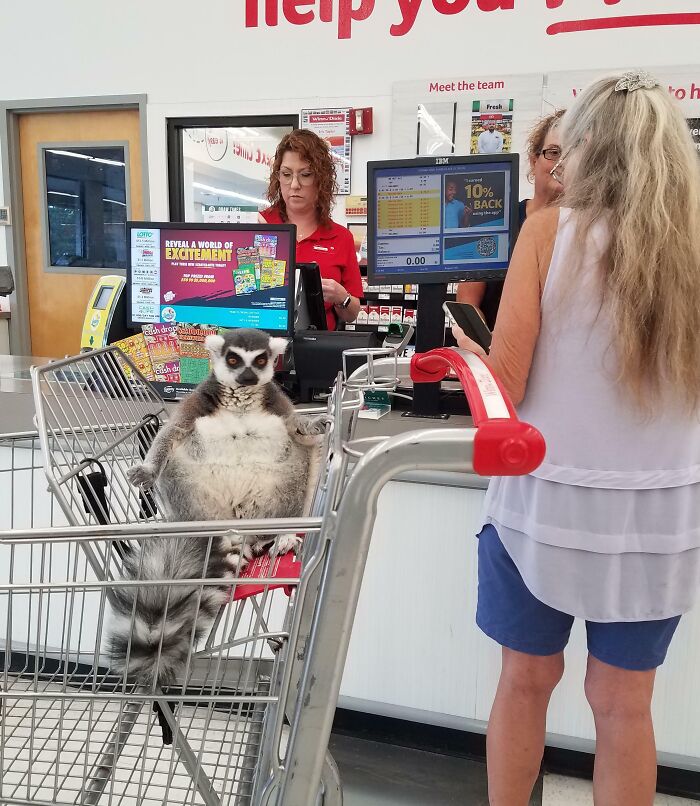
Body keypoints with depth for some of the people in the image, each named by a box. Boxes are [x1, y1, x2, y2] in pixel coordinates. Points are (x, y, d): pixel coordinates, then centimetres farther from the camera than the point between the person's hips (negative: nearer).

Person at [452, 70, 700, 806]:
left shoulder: (549, 231, -10)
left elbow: (502, 390, -12)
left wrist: (464, 348, 7)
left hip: (547, 497, -2)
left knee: (526, 679, 19)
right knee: (623, 700, 19)